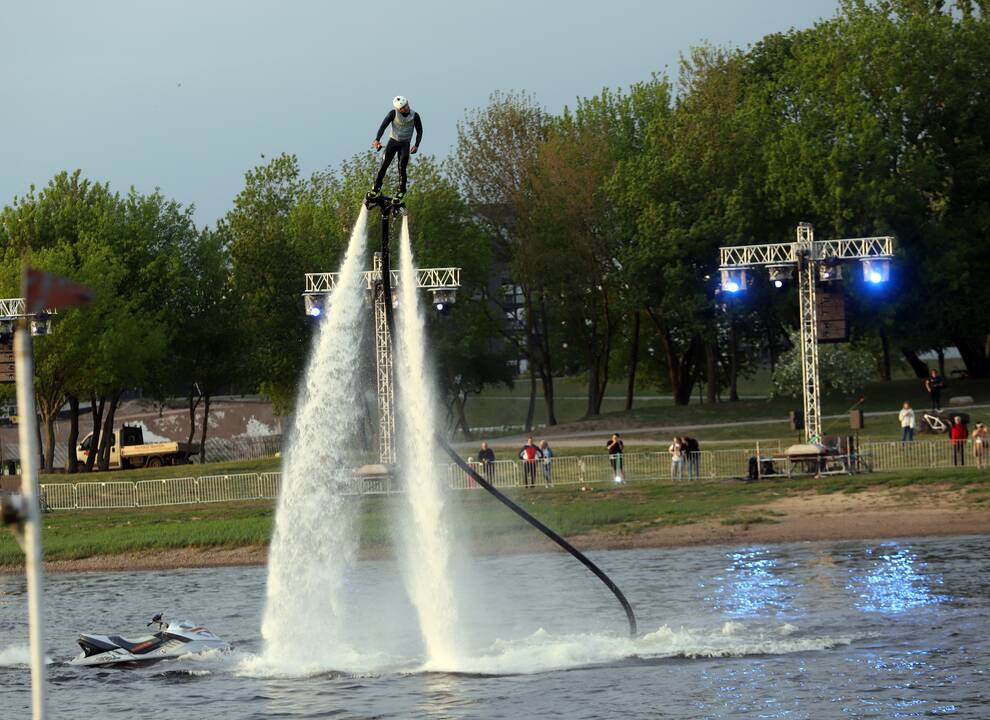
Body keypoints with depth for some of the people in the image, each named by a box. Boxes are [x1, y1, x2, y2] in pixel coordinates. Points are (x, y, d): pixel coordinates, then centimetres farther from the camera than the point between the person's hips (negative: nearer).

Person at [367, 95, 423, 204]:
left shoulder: (415, 116, -8)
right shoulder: (393, 113, -10)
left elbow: (419, 132, -1)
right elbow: (384, 125, -15)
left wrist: (416, 145, -15)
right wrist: (377, 139, -28)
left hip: (405, 144, 0)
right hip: (393, 141, 0)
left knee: (402, 167, -11)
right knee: (384, 165, -11)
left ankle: (401, 191, 1)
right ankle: (376, 187, -1)